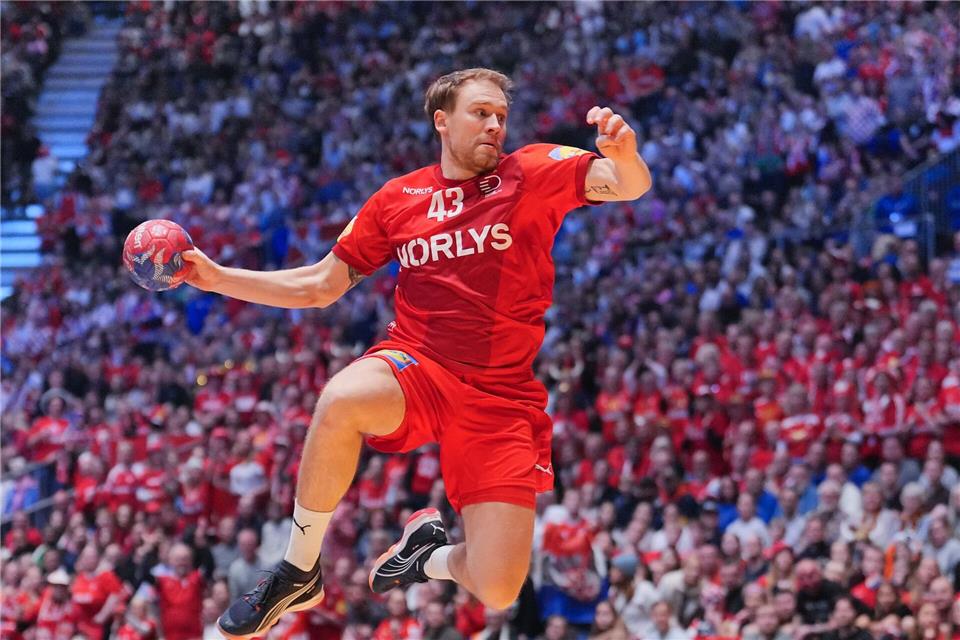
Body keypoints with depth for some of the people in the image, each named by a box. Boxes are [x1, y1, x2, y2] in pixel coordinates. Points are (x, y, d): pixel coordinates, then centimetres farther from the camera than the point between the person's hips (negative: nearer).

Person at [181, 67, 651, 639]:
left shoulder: (534, 173, 3)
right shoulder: (398, 199, 10)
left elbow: (631, 186, -10)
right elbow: (320, 286, 17)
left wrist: (625, 155, -34)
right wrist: (218, 278, 9)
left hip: (503, 396, -1)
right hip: (415, 367, 1)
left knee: (498, 591, -14)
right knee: (341, 400, -38)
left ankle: (431, 555, 26)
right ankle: (298, 576, -18)